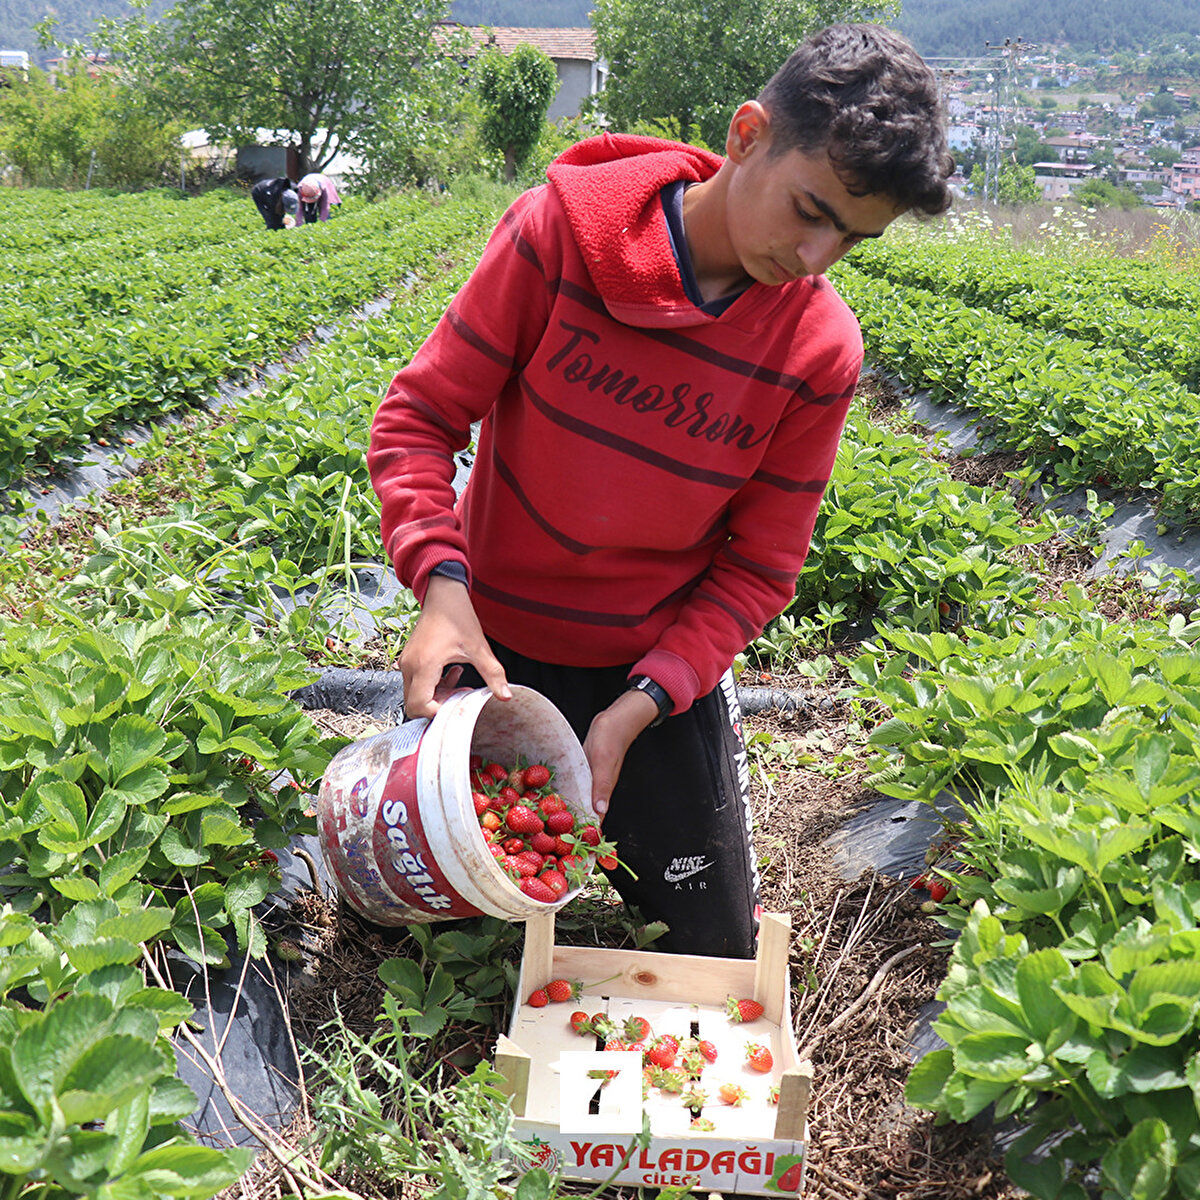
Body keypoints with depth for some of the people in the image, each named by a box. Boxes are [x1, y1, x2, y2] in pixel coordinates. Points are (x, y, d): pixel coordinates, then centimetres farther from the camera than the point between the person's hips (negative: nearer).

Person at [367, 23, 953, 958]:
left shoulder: (820, 351, -13)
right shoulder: (565, 229, -18)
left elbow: (760, 568, -8)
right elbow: (420, 415, -13)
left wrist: (640, 706, -19)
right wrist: (442, 584, -27)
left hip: (659, 667, 1)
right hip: (490, 642, 0)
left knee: (717, 951, 12)